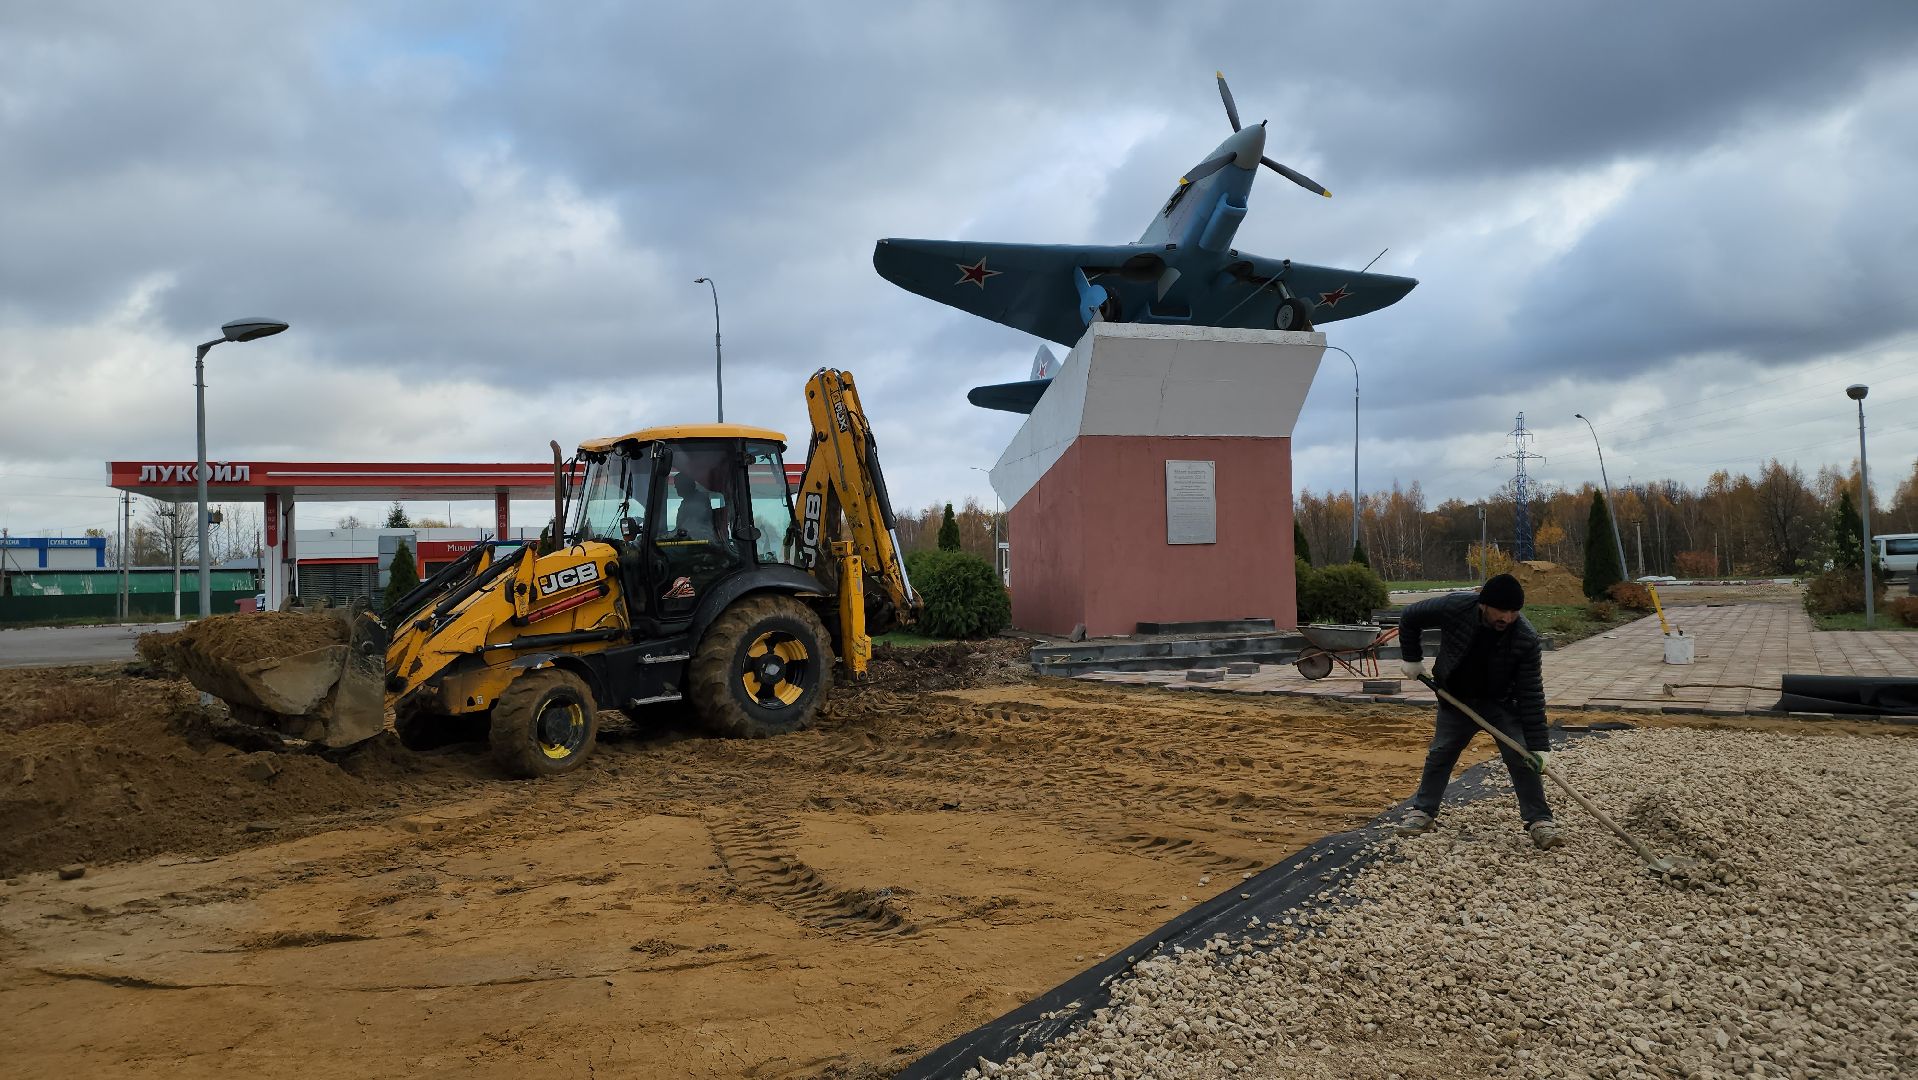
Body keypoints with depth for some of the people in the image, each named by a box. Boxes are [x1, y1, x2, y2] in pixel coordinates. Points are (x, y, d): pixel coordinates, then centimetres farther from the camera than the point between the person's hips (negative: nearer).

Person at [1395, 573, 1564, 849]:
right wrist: (1411, 658, -7)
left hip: (1501, 702, -1)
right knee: (1440, 754, 8)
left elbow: (1530, 694, -26)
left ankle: (1540, 821, 2)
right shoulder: (1454, 607, -30)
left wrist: (1539, 745, -27)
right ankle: (1423, 812, 21)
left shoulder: (1526, 638, -30)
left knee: (1522, 758, -9)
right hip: (1455, 699, 1)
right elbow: (1410, 618, -11)